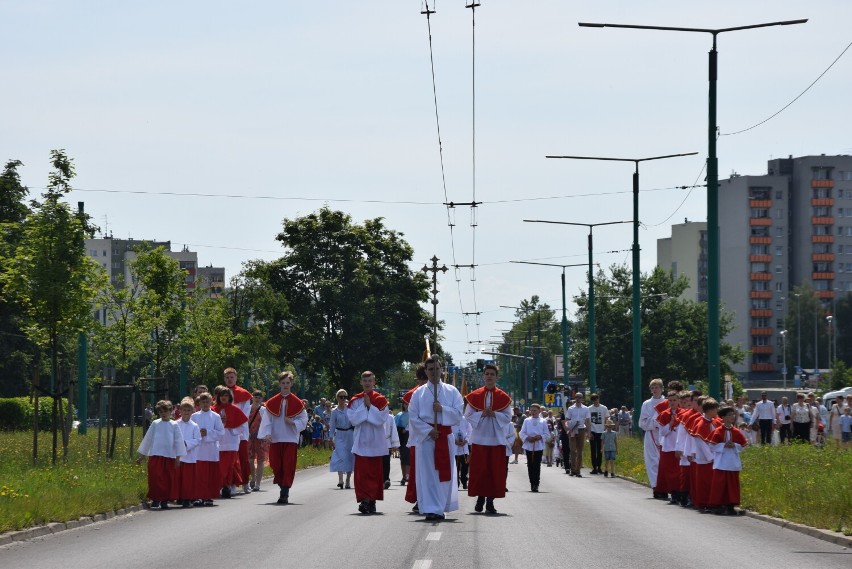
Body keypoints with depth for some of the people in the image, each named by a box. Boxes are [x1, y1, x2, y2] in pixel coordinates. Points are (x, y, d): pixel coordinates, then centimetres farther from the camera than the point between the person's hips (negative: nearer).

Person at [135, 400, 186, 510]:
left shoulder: (174, 425, 5)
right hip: (155, 455, 0)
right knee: (155, 478, -8)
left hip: (169, 456, 0)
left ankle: (165, 501, 12)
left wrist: (178, 457, 2)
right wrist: (142, 457, 13)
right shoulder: (155, 424, 6)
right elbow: (148, 439, 12)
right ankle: (155, 500, -4)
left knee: (168, 479, 2)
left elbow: (178, 441, 7)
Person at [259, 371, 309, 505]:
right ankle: (283, 487, 24)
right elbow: (267, 419, 2)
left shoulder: (297, 402, 2)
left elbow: (303, 418, 4)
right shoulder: (272, 402, 4)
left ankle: (284, 493, -5)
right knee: (276, 464, 3)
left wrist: (293, 422, -14)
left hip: (290, 438, -2)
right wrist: (267, 433, -12)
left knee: (288, 466, -7)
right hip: (275, 439, 2)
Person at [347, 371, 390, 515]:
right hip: (361, 441, 1)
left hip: (376, 442, -1)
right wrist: (364, 406, -11)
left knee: (375, 472, 2)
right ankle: (364, 500, -8)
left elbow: (381, 419, -10)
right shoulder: (355, 400, 6)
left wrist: (370, 406, -13)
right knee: (362, 472, -7)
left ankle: (372, 501, 8)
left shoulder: (380, 400, 2)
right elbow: (353, 419, -5)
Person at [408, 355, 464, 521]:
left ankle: (440, 508, 12)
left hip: (445, 437, 1)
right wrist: (429, 430, -10)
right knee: (428, 473, -7)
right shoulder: (419, 393, 6)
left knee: (444, 473, 3)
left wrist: (443, 409, -15)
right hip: (425, 436, -1)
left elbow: (458, 414, 1)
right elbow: (413, 417, 1)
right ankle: (431, 509, -8)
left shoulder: (452, 392, 8)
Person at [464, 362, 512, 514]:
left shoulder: (503, 397, 4)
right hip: (479, 437, 0)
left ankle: (490, 500, 2)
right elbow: (468, 416, 3)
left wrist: (494, 414, -14)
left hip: (497, 439, 0)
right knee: (479, 469, -3)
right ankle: (480, 498, 7)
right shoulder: (474, 396, 5)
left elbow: (508, 418, 1)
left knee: (496, 470, -2)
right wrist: (482, 414, -13)